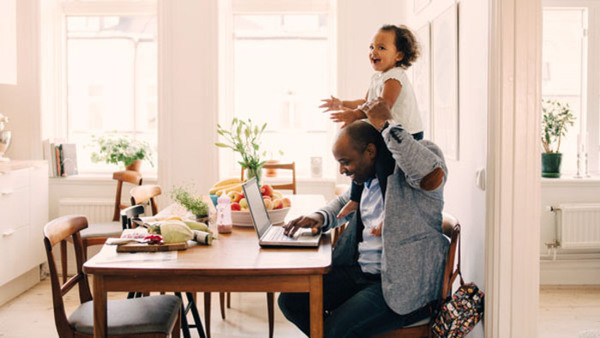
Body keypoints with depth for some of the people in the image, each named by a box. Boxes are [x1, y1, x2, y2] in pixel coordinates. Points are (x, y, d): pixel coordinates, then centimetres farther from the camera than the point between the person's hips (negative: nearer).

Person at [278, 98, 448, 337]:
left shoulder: (406, 171, -11)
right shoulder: (368, 177, 13)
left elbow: (432, 174, -37)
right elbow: (345, 201, 33)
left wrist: (387, 126, -27)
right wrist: (321, 217, 9)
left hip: (402, 286, -8)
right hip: (356, 271, 8)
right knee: (290, 301, -2)